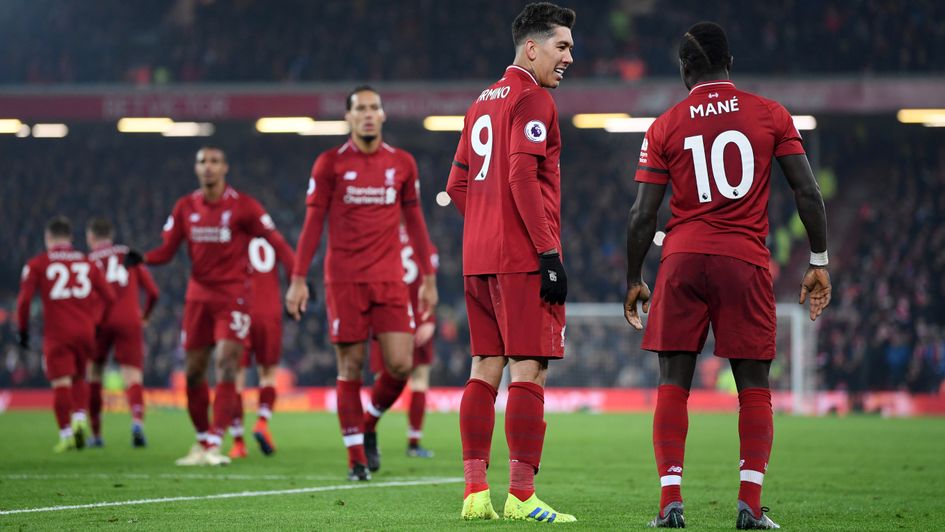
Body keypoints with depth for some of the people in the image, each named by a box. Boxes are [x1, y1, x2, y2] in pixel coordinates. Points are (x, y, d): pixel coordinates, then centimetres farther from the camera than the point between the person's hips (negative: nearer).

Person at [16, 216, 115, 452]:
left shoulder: (37, 264, 2)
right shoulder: (87, 263, 12)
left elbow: (24, 300, -5)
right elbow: (109, 298, 9)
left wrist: (22, 330, 5)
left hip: (57, 333, -3)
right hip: (86, 330, 3)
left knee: (61, 384, -3)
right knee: (79, 378, 19)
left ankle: (66, 434, -8)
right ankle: (79, 417, -2)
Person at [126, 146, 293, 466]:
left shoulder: (242, 206, -6)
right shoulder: (185, 208, 6)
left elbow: (275, 241, -4)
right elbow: (166, 250, 6)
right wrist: (140, 258, -14)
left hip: (233, 294, -4)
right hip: (199, 294, 4)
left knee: (226, 365, -15)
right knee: (194, 372, 6)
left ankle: (214, 444, -15)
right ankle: (202, 439, 21)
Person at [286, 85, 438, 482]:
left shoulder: (402, 163, 8)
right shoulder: (330, 164, 1)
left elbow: (415, 222, 14)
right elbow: (312, 223, 2)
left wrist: (429, 278, 12)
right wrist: (298, 279, -4)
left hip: (390, 278, 2)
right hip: (344, 280, -2)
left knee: (400, 365, -8)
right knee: (350, 367, -2)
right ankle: (356, 456, 6)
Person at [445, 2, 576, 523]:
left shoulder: (483, 102, 19)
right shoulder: (533, 100, -8)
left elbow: (458, 184, 19)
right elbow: (523, 177, -18)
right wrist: (549, 253, -18)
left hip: (477, 260, 9)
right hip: (522, 259, -9)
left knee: (485, 368, 9)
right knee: (528, 370, -8)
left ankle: (475, 492, 8)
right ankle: (521, 496, -10)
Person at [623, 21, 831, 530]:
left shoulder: (665, 127, 5)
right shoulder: (771, 115, 5)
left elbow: (642, 215, 2)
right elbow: (808, 193, 1)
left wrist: (634, 281, 12)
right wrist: (819, 262, 9)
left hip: (683, 259, 0)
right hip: (745, 260, 0)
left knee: (673, 383, 4)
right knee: (753, 386, 6)